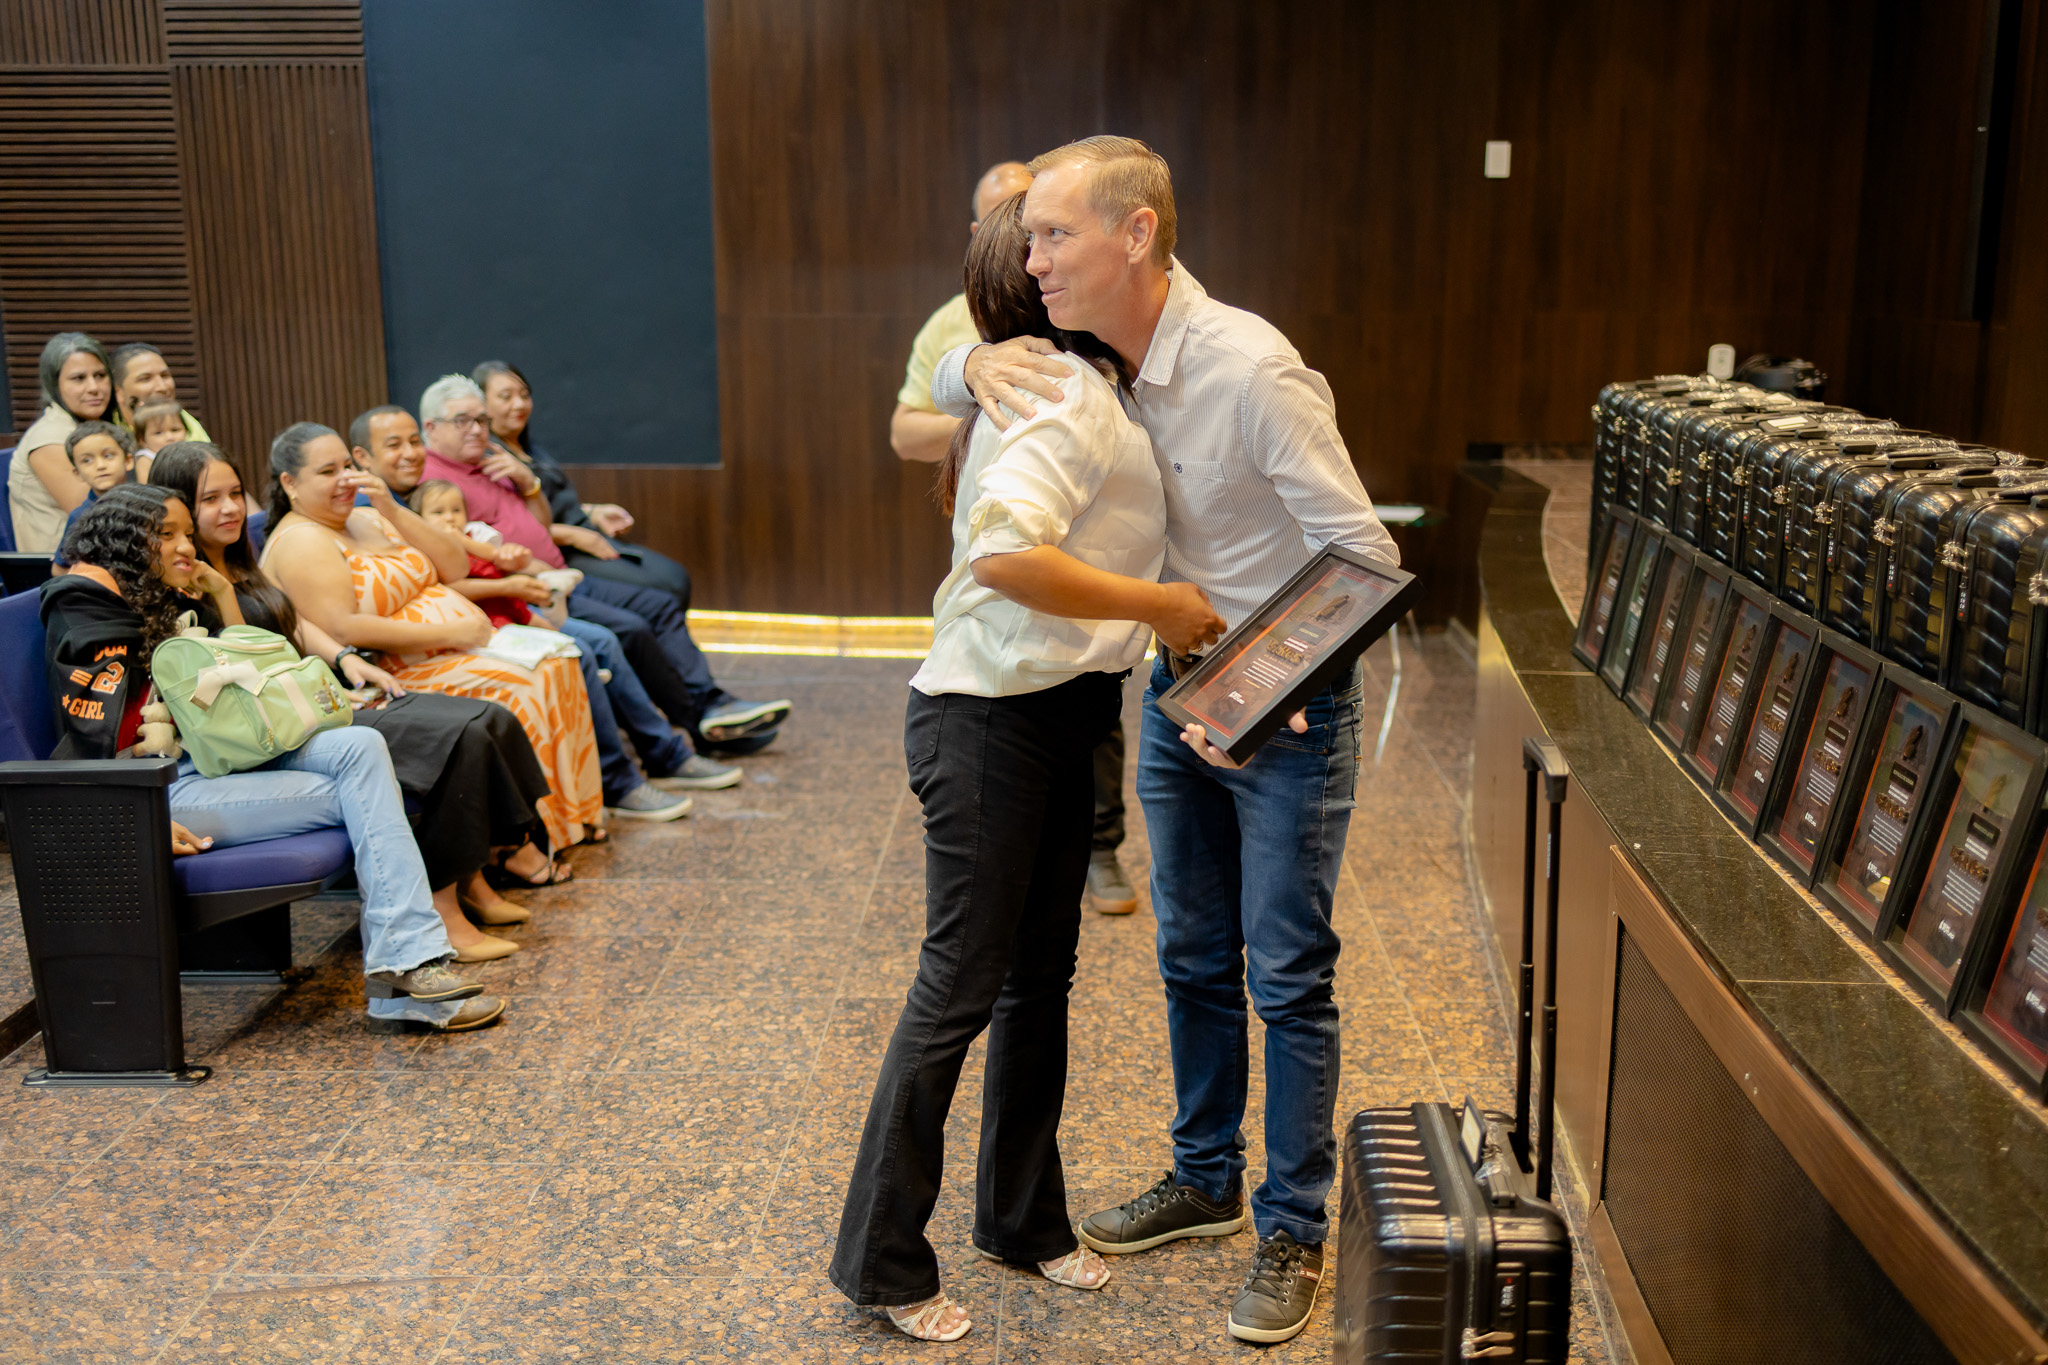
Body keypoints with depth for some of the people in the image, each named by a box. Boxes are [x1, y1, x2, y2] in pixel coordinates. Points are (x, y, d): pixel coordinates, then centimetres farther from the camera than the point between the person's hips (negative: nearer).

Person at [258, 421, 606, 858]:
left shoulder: (367, 518, 16)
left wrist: (392, 511, -3)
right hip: (393, 680, -9)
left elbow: (455, 567, 9)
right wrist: (448, 633, -22)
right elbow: (343, 631, -24)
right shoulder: (299, 542, -10)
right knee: (516, 687, -26)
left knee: (553, 659, -7)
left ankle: (572, 811, -2)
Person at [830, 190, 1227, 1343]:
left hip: (1052, 720, 10)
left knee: (1041, 975, 16)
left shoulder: (1053, 385, 12)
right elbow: (1007, 555, -32)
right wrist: (1157, 605, -23)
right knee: (962, 987, -1)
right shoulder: (1071, 399, -19)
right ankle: (883, 1260, 13)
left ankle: (1025, 1217, 32)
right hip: (989, 722, -10)